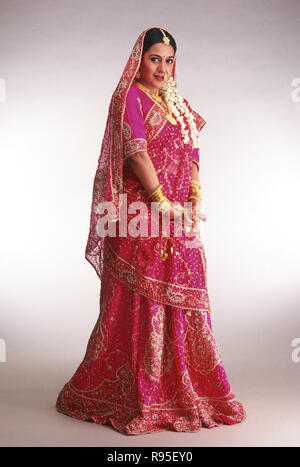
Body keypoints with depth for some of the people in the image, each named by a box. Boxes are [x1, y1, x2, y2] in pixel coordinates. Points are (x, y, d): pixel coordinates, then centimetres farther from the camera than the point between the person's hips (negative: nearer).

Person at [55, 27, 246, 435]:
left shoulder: (176, 104, 21)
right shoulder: (130, 96, -2)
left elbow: (192, 156, 14)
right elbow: (136, 153, -13)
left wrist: (195, 200, 0)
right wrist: (162, 204, -15)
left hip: (179, 218, 8)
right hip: (142, 216, -7)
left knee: (181, 300, 10)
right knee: (141, 300, -3)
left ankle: (183, 389, 24)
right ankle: (137, 394, 10)